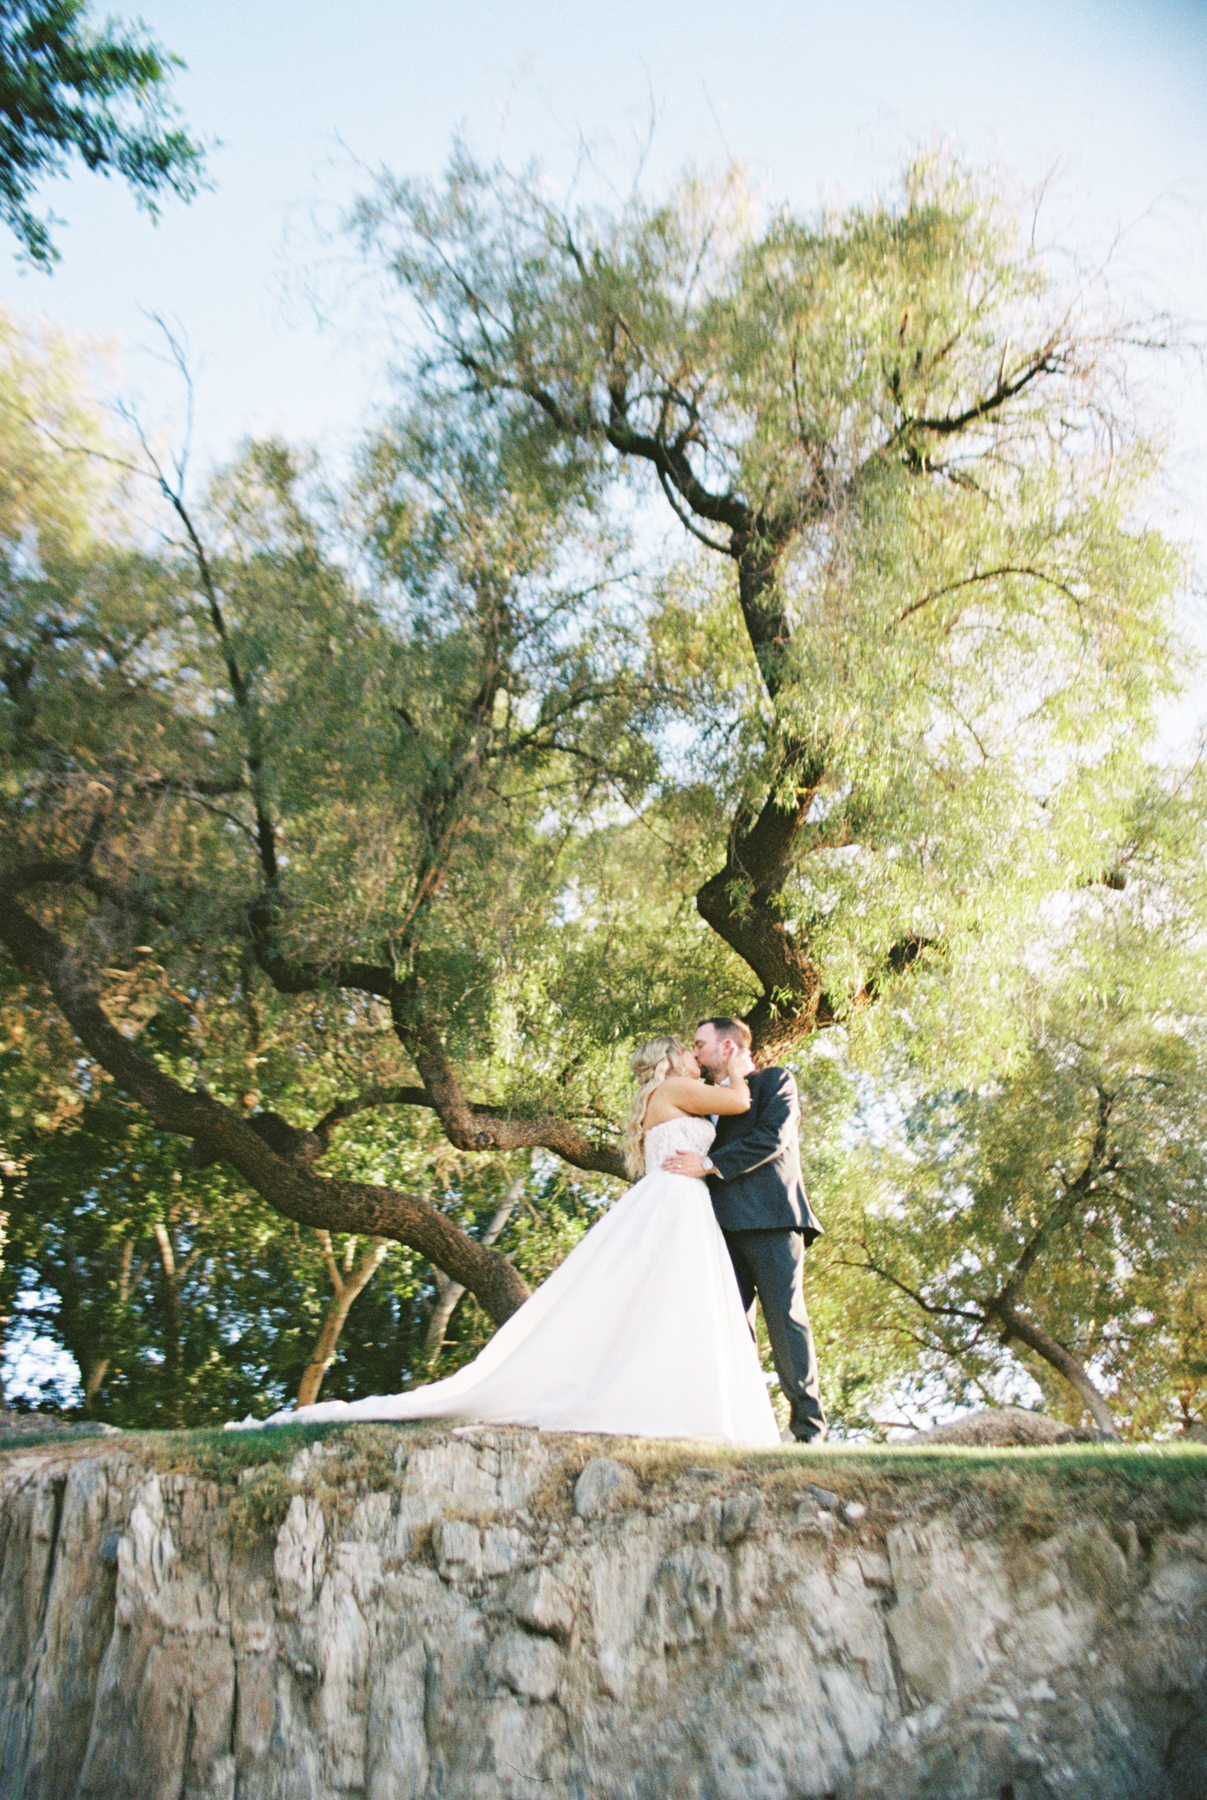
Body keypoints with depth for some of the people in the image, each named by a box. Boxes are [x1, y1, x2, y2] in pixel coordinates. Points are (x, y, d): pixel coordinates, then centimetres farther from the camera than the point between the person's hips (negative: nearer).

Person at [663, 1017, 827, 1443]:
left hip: (771, 1218, -6)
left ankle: (809, 1427, -5)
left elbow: (774, 1138, -8)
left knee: (786, 1318, -10)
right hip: (727, 1224, 6)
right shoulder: (712, 1100, 28)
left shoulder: (776, 1081, 9)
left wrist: (709, 1164, -12)